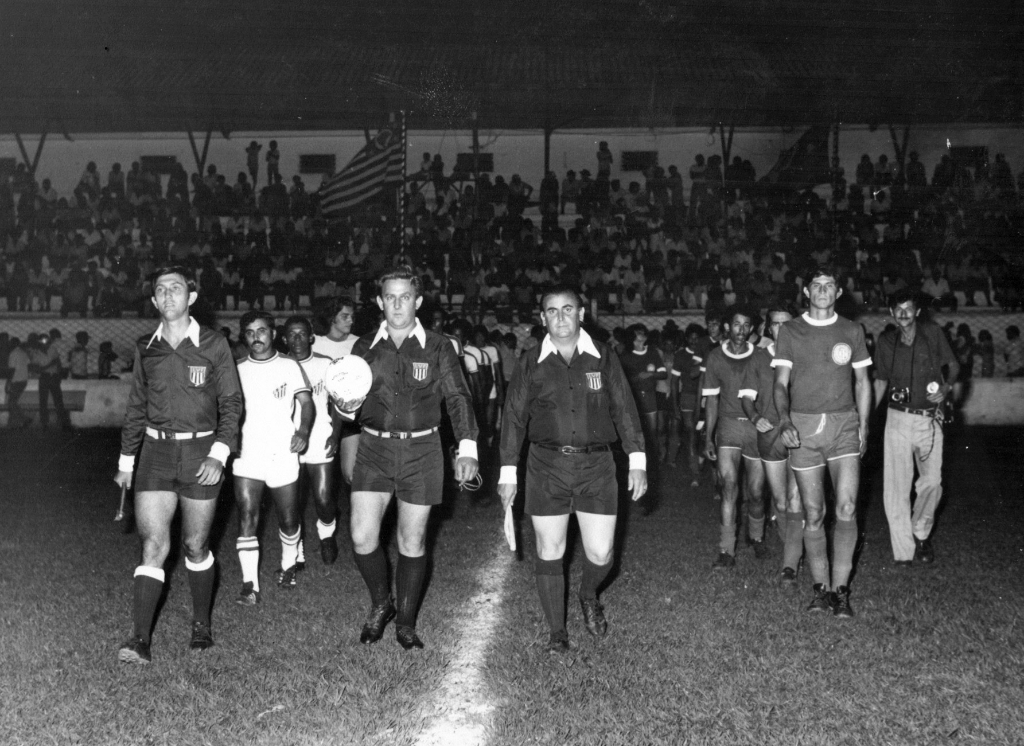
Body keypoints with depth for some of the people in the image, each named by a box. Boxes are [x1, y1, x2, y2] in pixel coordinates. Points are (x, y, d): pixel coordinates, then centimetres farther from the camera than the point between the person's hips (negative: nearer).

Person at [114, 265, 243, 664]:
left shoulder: (213, 345, -2)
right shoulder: (146, 348, 8)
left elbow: (231, 404, -1)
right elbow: (136, 407, 15)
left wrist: (219, 454, -12)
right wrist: (126, 461, 15)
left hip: (200, 451, -2)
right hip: (156, 452, 2)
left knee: (195, 545, 7)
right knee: (153, 544, -6)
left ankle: (201, 624, 25)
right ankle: (140, 639, -6)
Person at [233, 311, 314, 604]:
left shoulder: (289, 367, 4)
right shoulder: (238, 371, 9)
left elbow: (306, 402, 0)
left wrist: (303, 430, -18)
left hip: (283, 456, -1)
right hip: (247, 456, 1)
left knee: (289, 519, 8)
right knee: (247, 519, -8)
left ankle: (288, 566, 34)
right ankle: (250, 584, -4)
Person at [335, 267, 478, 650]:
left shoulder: (437, 347, 1)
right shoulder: (365, 347, 7)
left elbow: (458, 398, -1)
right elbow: (350, 398, 13)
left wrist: (467, 448, -12)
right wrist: (344, 406, -12)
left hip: (421, 450, -1)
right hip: (374, 449, 2)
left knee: (412, 542, 5)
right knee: (362, 537, -7)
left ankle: (406, 623, 23)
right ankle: (380, 604, 20)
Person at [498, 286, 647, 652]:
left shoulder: (603, 358, 5)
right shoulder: (531, 363, 4)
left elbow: (624, 409, 5)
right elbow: (513, 416, 6)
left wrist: (637, 461, -1)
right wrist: (507, 472, 3)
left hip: (596, 464, 0)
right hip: (546, 465, 0)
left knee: (600, 554, -1)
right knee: (549, 553, 3)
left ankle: (588, 595, 34)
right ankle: (557, 632, 18)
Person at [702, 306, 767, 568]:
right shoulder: (715, 357, 3)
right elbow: (712, 399, 8)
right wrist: (708, 438, 5)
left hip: (757, 426, 0)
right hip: (728, 425, 0)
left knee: (756, 492, 6)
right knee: (729, 485, -13)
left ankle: (756, 537, 34)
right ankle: (727, 552, -9)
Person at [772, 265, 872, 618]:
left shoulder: (852, 331, 9)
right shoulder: (789, 331, 5)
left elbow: (862, 382, 13)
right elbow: (781, 383, 0)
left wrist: (863, 428, 5)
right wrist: (784, 420, -16)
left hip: (844, 424, 0)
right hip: (803, 427, 0)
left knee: (847, 509, -12)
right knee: (813, 514, 3)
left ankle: (841, 589, -3)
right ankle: (821, 588, 13)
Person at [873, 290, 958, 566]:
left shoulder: (933, 333, -2)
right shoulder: (886, 341, 3)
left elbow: (953, 365, 10)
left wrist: (946, 388, -7)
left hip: (929, 419, 0)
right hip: (898, 418, 0)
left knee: (932, 481, 0)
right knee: (896, 485, -5)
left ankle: (921, 534, 26)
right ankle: (903, 551, 2)